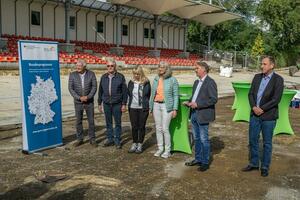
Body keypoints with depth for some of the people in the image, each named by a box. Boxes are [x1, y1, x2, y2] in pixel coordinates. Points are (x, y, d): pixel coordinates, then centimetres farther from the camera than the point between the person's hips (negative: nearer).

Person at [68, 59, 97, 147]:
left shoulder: (91, 74, -4)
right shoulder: (72, 75, -4)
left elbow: (94, 87, -5)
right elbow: (71, 88, -6)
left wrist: (87, 97, -16)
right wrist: (79, 98, -15)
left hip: (89, 102, 0)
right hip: (78, 102, 1)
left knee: (91, 121, 5)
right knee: (78, 121, 7)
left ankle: (92, 139, 17)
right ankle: (80, 139, 20)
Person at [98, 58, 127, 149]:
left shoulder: (120, 77, -3)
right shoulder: (103, 77, 7)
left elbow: (124, 91, -3)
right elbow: (100, 91, 13)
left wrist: (124, 104, -6)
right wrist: (99, 103, 12)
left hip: (117, 104, -3)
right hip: (106, 104, 3)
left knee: (117, 123, 4)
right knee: (108, 123, 11)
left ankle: (117, 140, 14)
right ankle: (110, 139, 22)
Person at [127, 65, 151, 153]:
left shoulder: (146, 83, -2)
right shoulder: (131, 82, 4)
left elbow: (149, 95, 4)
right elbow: (128, 94, 13)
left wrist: (149, 106, 0)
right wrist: (128, 104, 7)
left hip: (143, 108, -2)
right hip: (133, 108, 2)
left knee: (141, 126, 6)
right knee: (134, 126, 8)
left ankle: (140, 145, 18)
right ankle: (134, 144, 22)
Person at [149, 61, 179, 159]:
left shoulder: (172, 80, -4)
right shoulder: (156, 79, 9)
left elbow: (175, 95, -3)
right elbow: (152, 94, 13)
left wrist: (175, 109, -9)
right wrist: (150, 107, 12)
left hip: (166, 106, -5)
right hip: (156, 105, 5)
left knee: (165, 129, -6)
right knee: (158, 128, 8)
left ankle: (167, 150, 8)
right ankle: (160, 148, 20)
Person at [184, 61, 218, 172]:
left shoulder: (210, 82, -12)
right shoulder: (196, 82, 15)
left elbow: (214, 99, -19)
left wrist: (198, 104, -21)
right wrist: (189, 102, 3)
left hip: (203, 115, -8)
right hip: (194, 114, 8)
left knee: (204, 139, 1)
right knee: (196, 138, 16)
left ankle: (205, 163, 13)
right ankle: (198, 159, 28)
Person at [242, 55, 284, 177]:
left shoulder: (278, 79, -8)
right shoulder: (257, 77, 7)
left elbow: (276, 99, -15)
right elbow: (251, 94, 5)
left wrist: (261, 109, -15)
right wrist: (254, 107, -10)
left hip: (268, 116, -5)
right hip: (255, 114, 5)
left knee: (267, 143, 7)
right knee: (253, 140, 11)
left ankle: (265, 167, 20)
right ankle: (253, 164, 27)